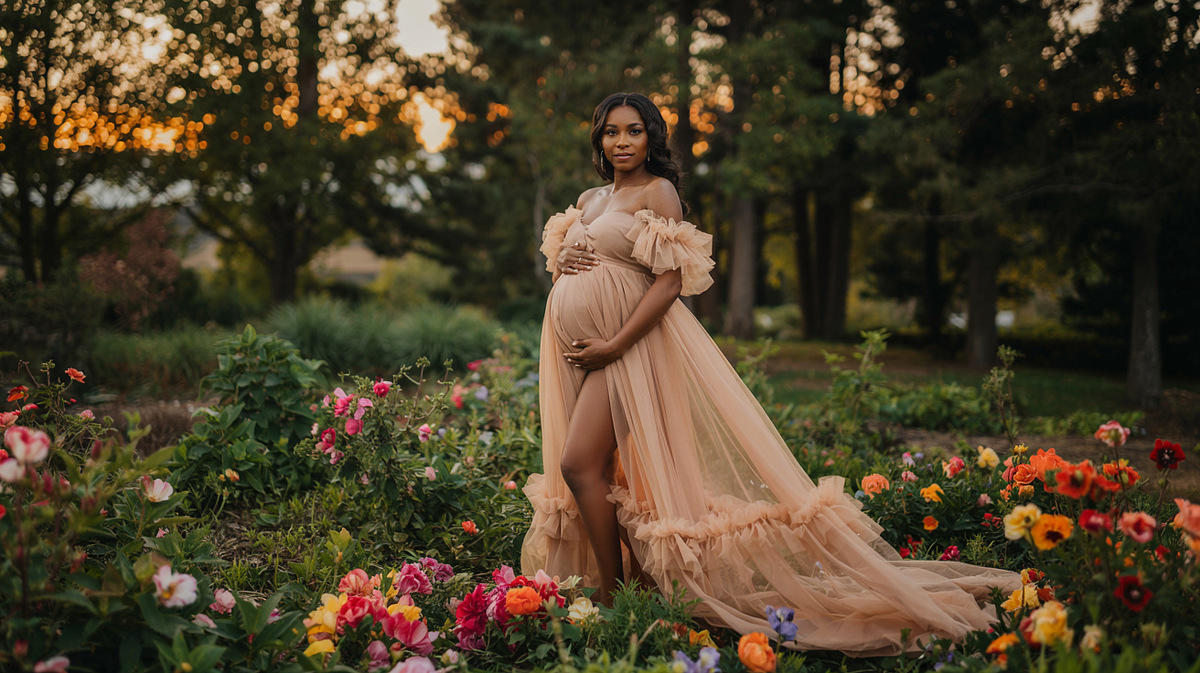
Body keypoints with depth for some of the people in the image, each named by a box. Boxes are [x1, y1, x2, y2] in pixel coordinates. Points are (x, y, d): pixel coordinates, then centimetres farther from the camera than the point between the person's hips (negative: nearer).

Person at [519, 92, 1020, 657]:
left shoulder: (657, 192, -5)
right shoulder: (588, 199, 18)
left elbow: (670, 281, -13)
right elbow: (560, 257, 25)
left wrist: (613, 345, -19)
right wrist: (560, 260, -1)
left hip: (625, 342, -8)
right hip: (571, 344, 8)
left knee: (579, 463, -17)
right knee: (578, 468, 5)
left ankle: (614, 595, -4)